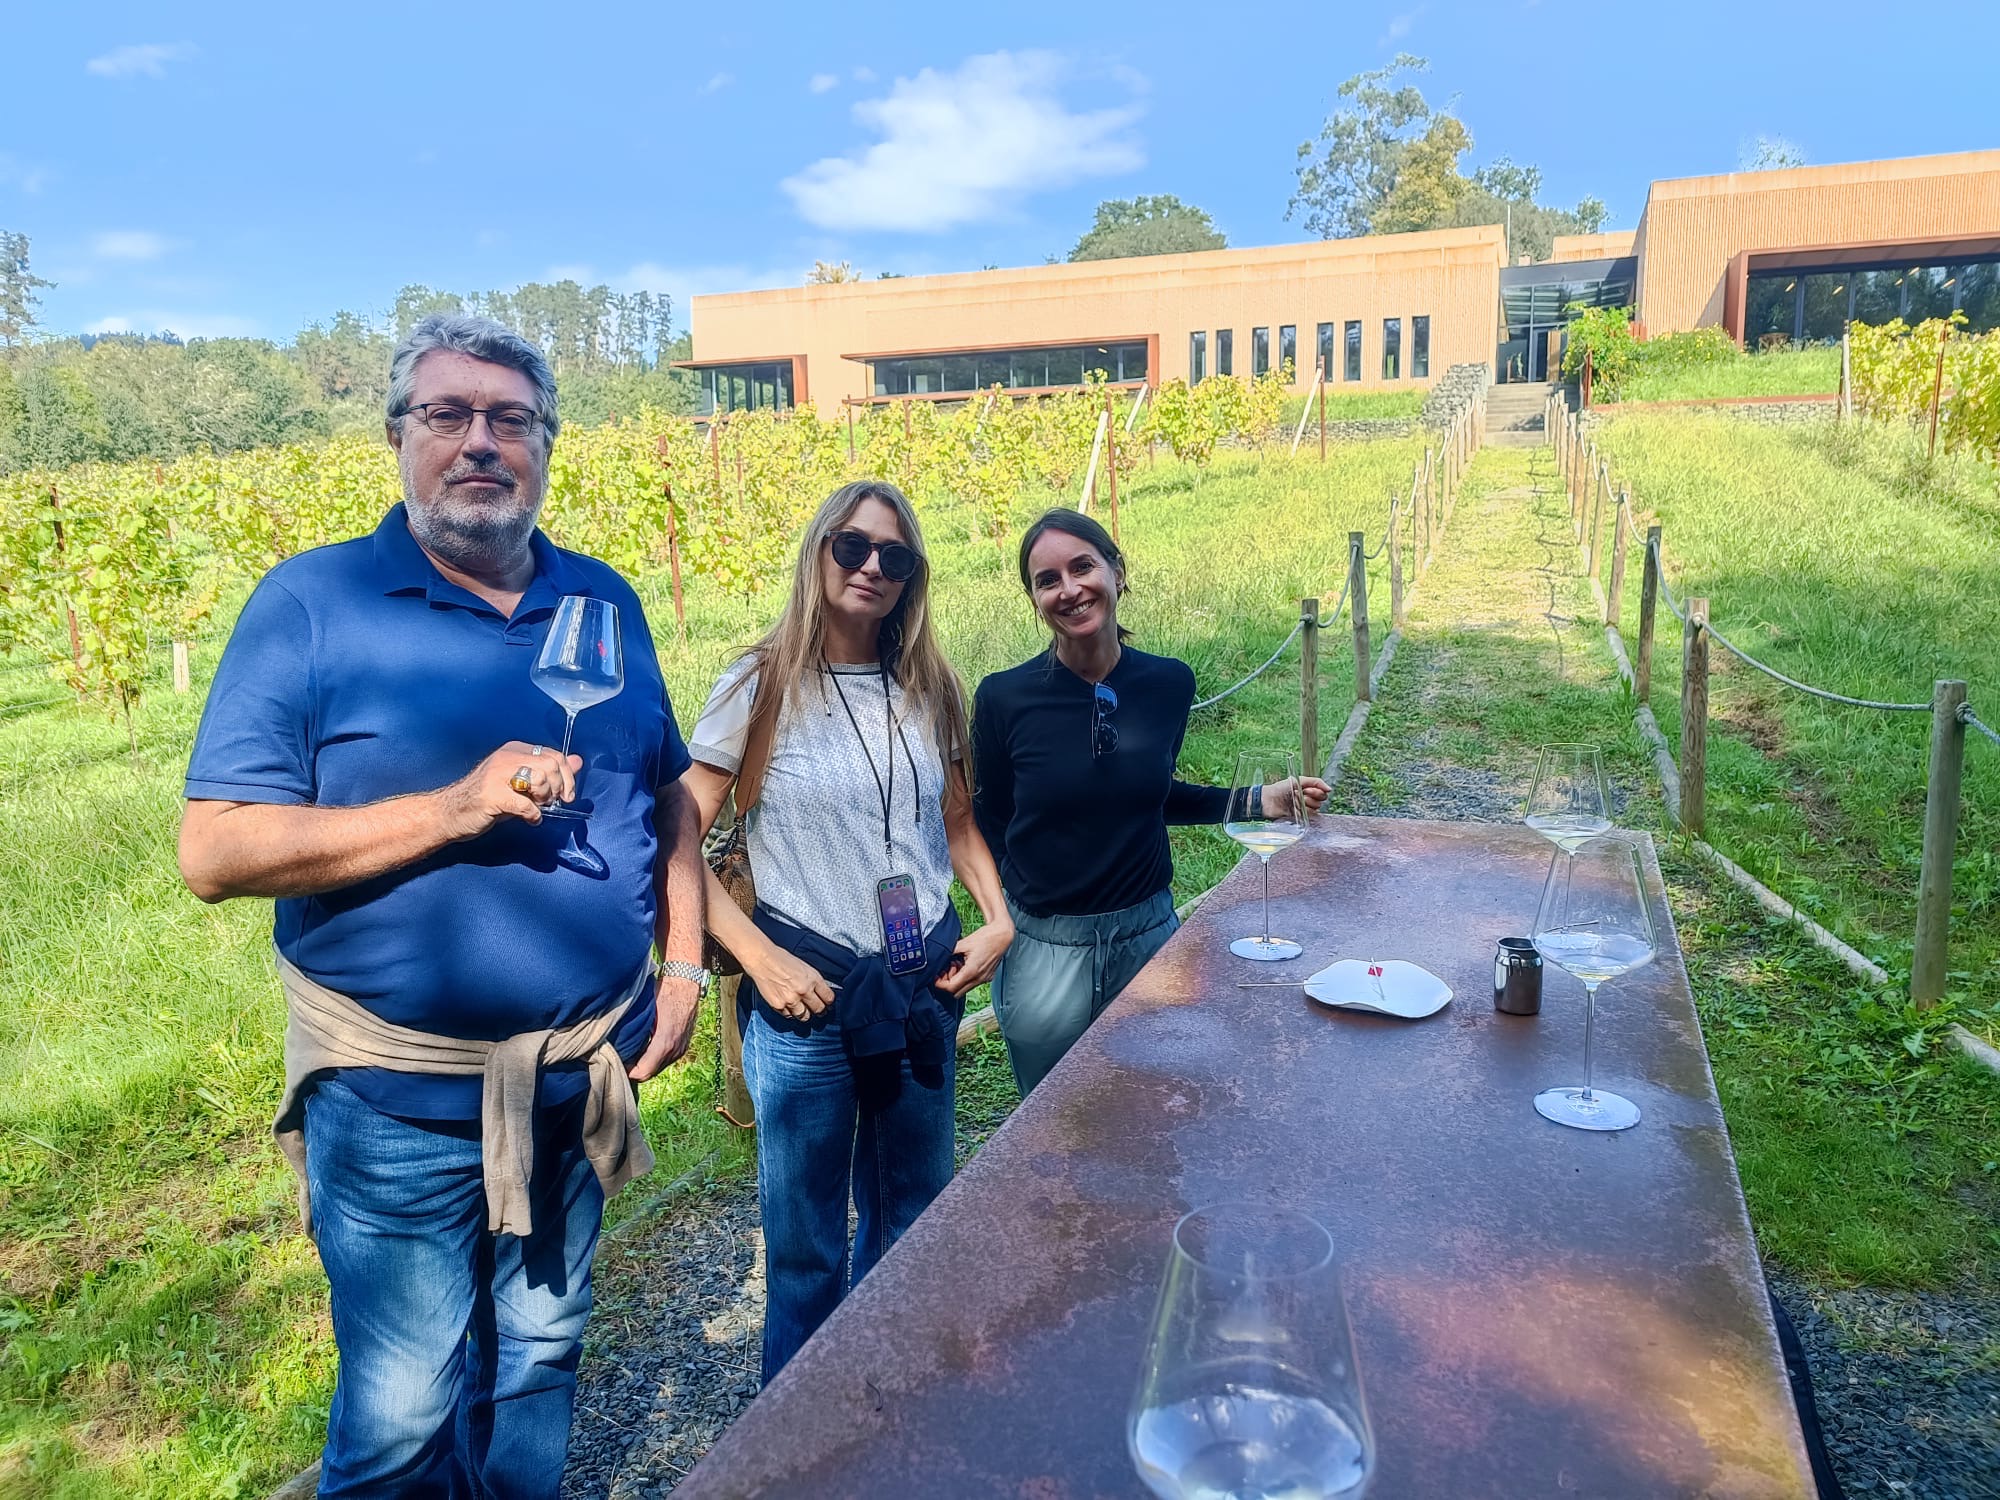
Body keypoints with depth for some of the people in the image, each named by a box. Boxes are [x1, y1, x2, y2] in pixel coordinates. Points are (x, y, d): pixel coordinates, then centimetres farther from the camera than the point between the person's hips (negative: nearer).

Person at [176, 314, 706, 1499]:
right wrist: (454, 806, -24)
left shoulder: (603, 601, 4)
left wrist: (683, 963, 4)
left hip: (582, 1074, 4)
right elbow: (213, 854, -15)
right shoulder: (311, 602, -9)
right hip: (400, 1093, -4)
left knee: (541, 1365, 21)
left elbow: (669, 795, 13)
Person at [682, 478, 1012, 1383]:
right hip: (809, 995, -4)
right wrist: (760, 960, -16)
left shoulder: (928, 692, 5)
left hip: (927, 985, 5)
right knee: (807, 1243, 10)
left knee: (910, 1217, 20)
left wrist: (997, 921, 2)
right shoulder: (761, 688, -8)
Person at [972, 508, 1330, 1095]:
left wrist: (1256, 801, 2)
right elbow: (987, 822, -2)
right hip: (1045, 948, -2)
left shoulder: (1169, 684, -6)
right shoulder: (1004, 698, -14)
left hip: (1150, 933, 2)